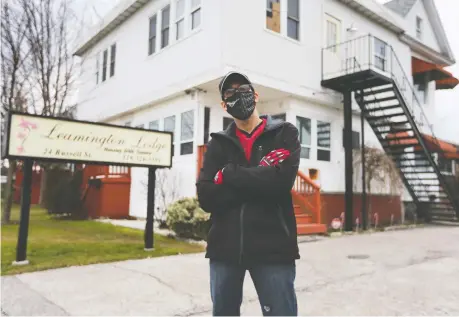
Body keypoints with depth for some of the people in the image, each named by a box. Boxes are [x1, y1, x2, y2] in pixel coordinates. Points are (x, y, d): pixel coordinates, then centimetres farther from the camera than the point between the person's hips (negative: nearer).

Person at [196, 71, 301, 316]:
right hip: (224, 247, 3)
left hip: (272, 247, -2)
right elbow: (206, 198, -4)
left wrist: (228, 174, -7)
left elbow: (280, 182, -15)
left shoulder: (285, 134, 4)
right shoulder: (218, 144, 10)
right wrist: (259, 180, -12)